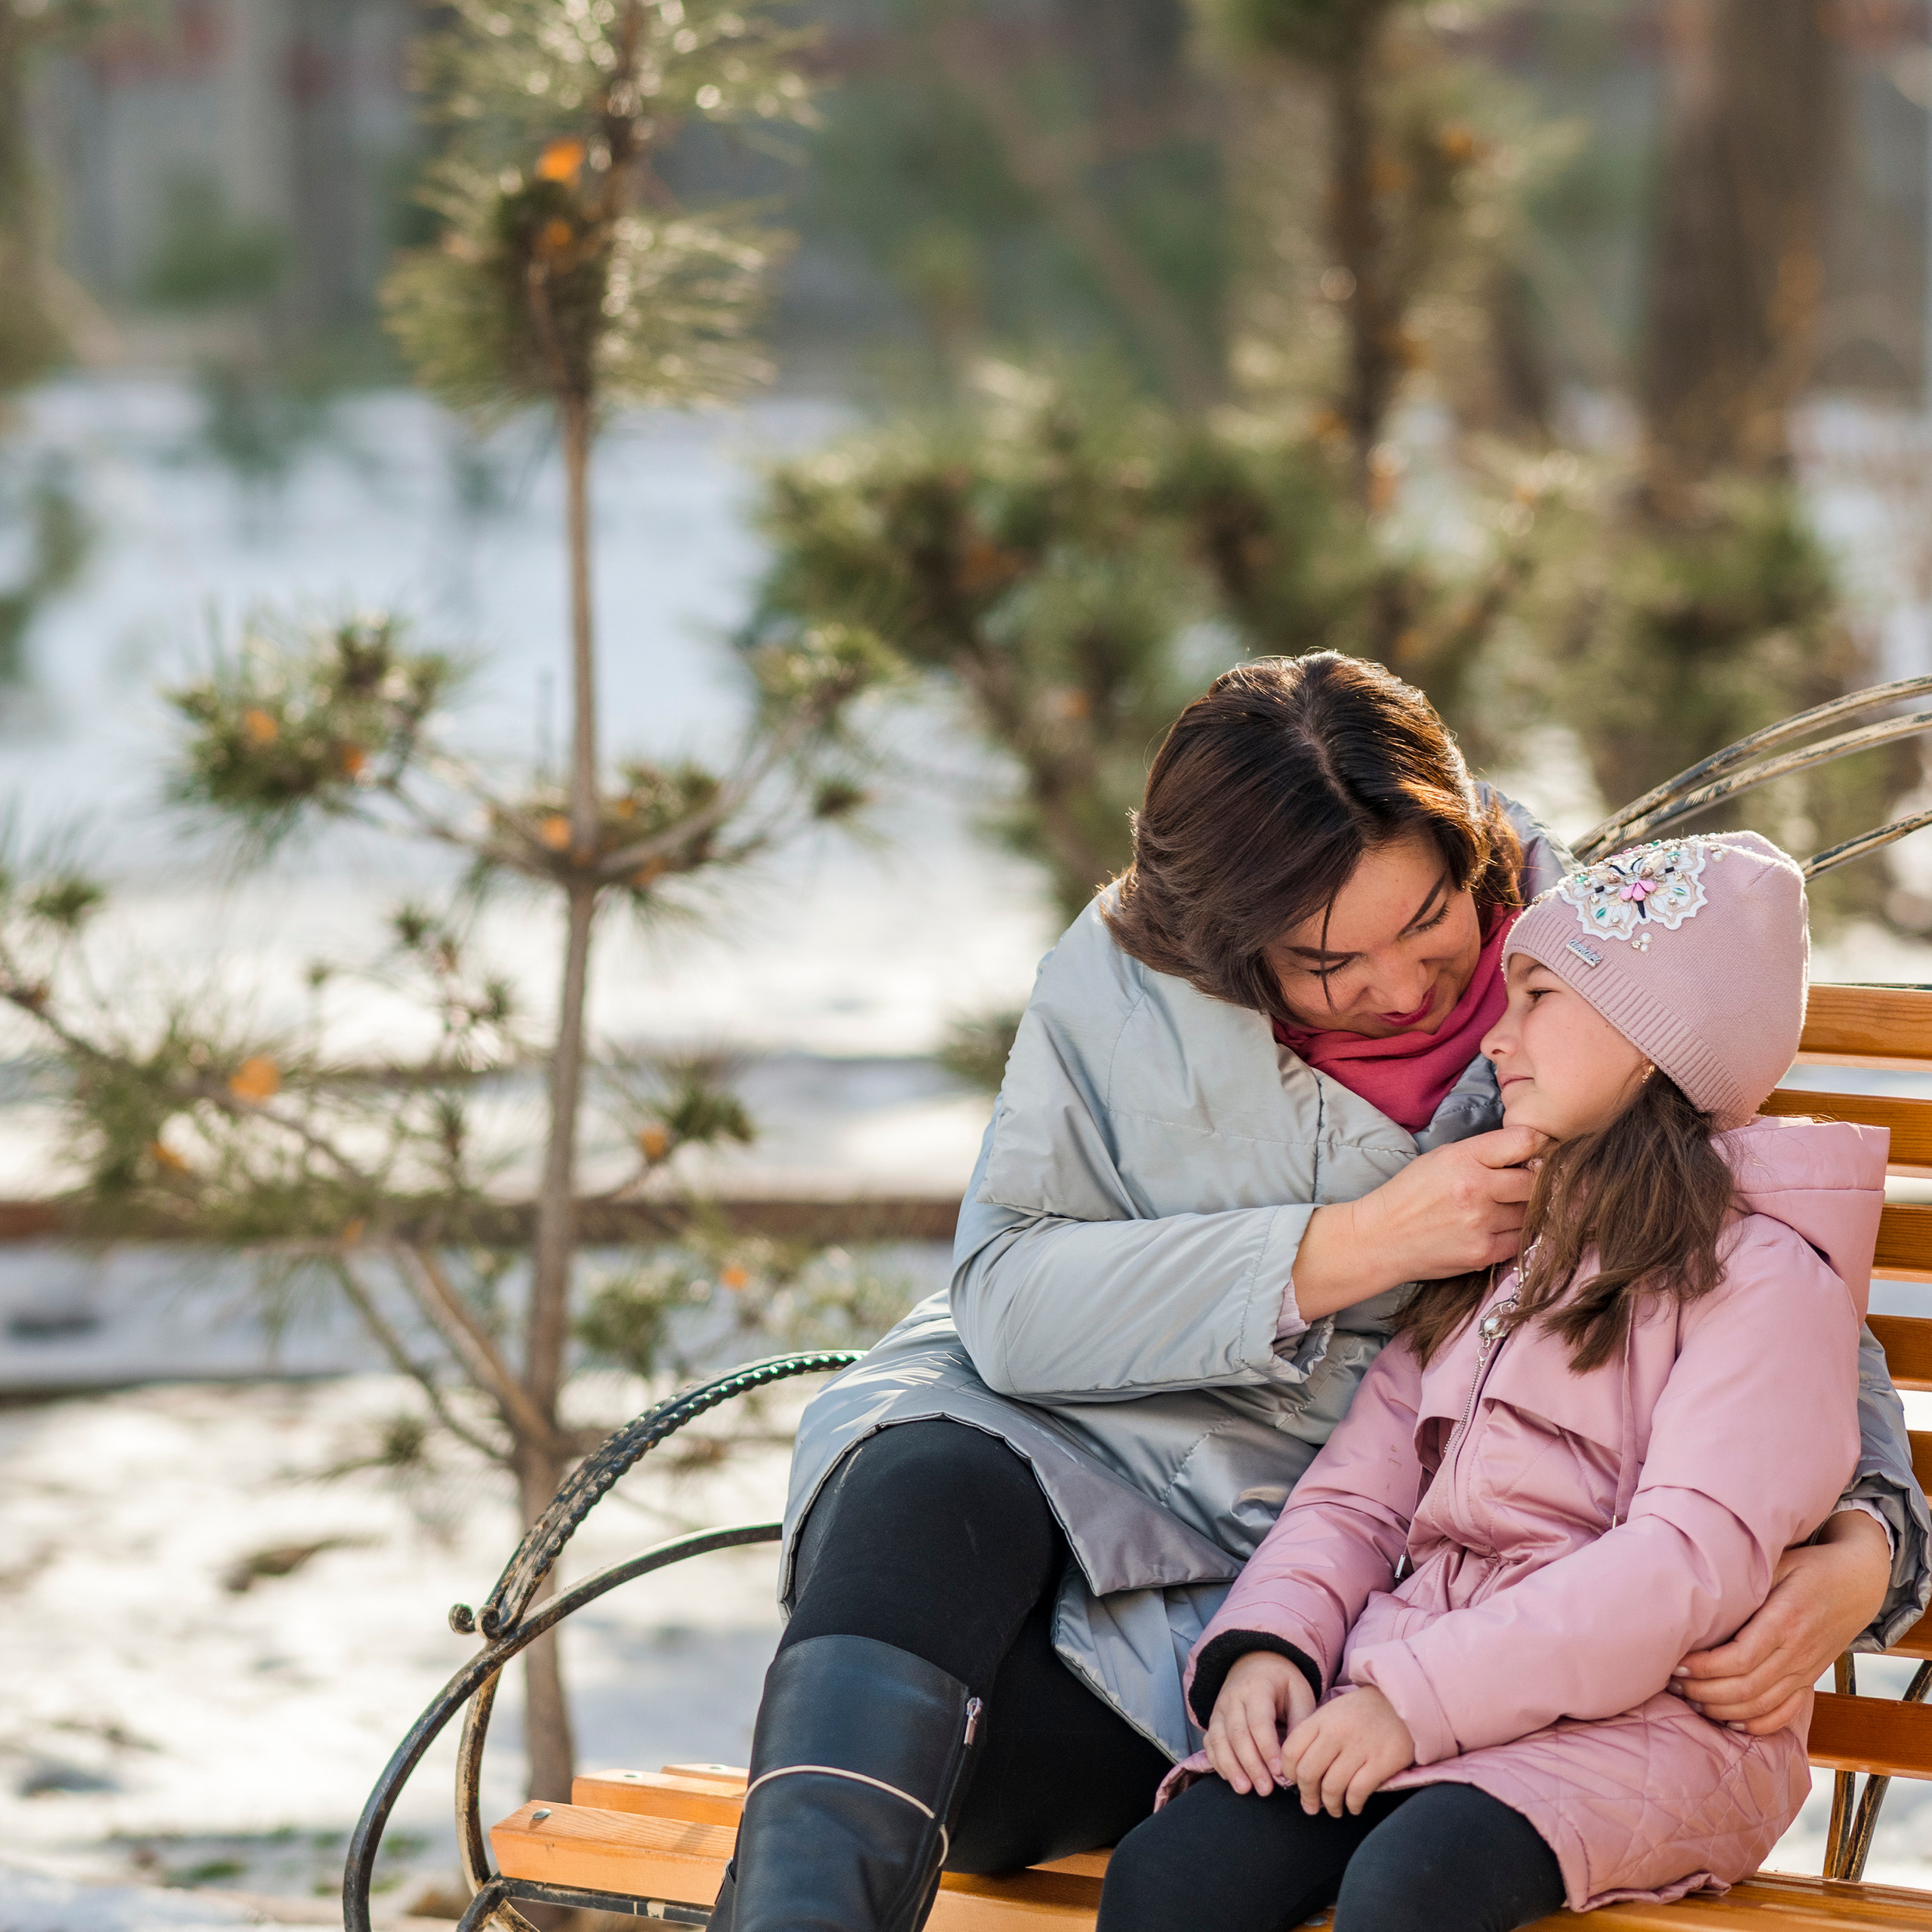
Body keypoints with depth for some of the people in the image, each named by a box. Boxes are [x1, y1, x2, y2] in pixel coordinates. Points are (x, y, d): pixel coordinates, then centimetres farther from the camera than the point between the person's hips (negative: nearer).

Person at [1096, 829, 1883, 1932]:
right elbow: (1362, 1491, 17)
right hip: (1408, 1688, 6)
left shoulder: (1763, 1274, -1)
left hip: (1639, 1714, -6)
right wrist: (1267, 1643, -5)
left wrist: (1421, 1697, -20)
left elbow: (1694, 1559, -14)